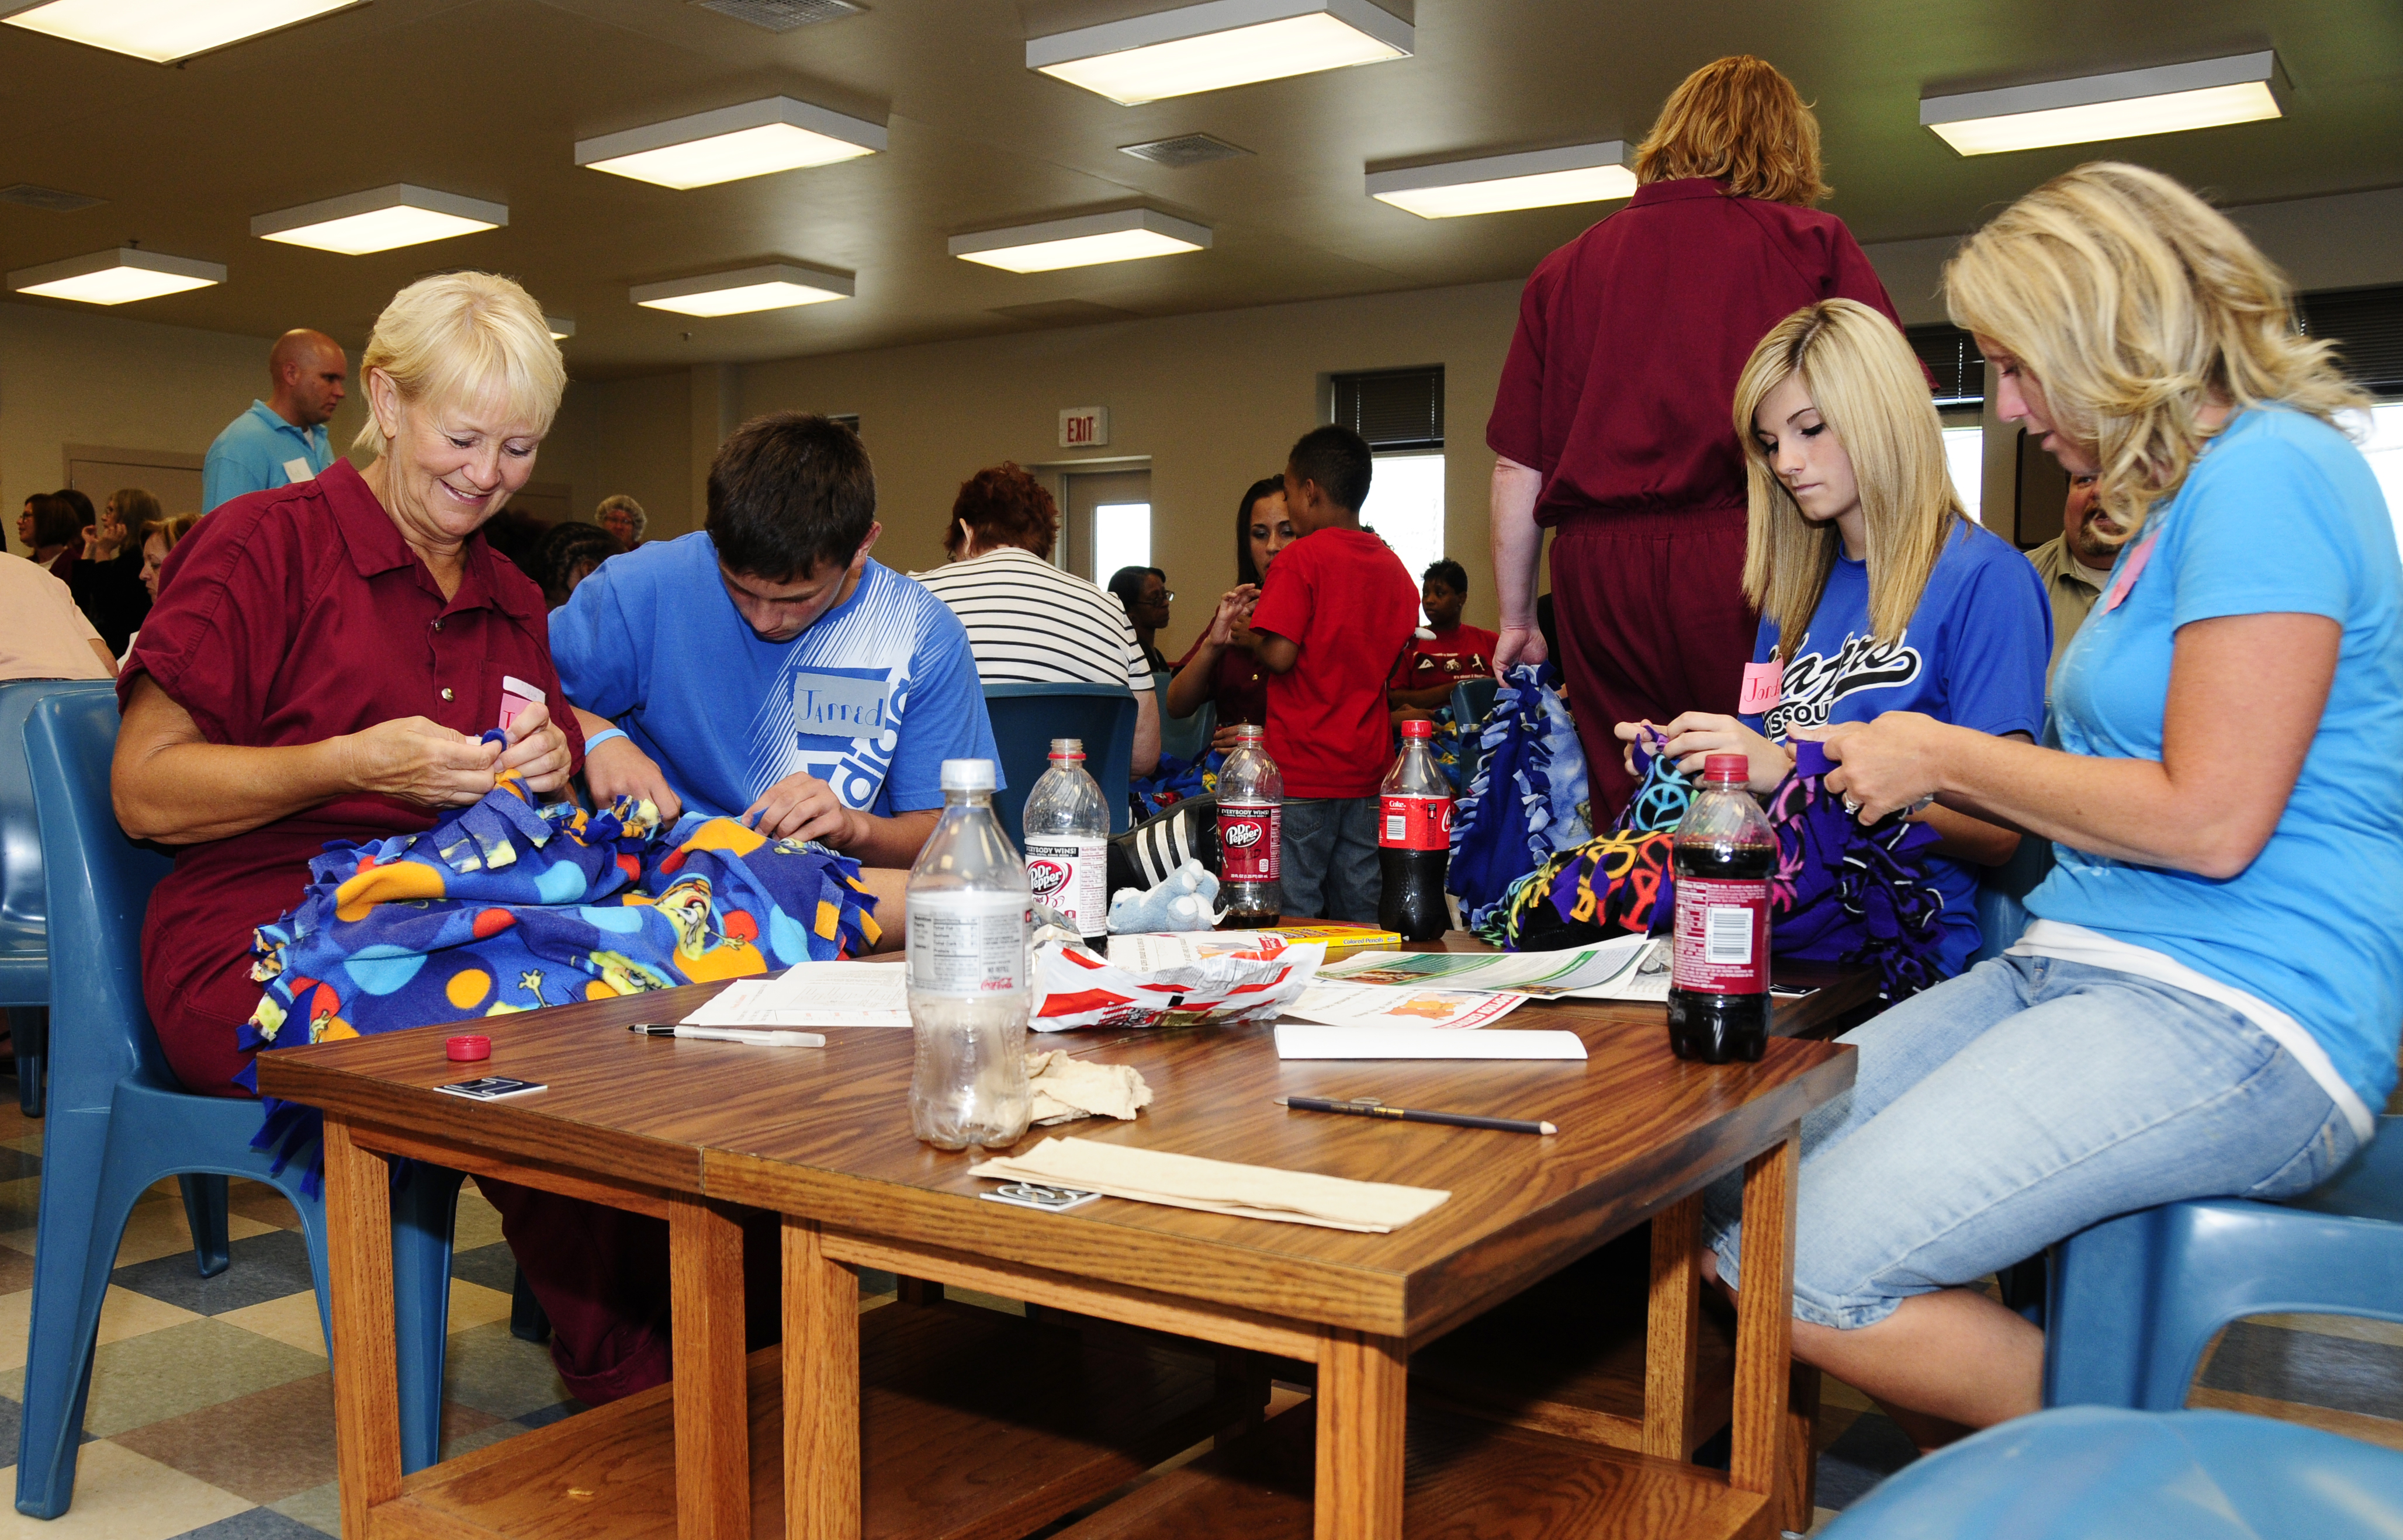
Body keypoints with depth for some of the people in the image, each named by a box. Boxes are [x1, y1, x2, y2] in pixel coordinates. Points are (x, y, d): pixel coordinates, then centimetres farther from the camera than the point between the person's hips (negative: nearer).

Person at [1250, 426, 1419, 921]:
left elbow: (1279, 654, -17)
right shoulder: (1395, 568, 9)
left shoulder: (1301, 557, -10)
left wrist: (1249, 632, 2)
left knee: (1295, 919, -2)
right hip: (1368, 768, 6)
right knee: (1361, 911, 10)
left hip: (1301, 769, -6)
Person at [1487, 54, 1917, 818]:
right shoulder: (1814, 245, 10)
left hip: (1597, 575, 3)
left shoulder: (1564, 268, 17)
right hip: (1741, 559, -3)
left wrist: (1515, 620, 21)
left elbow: (1518, 468, 14)